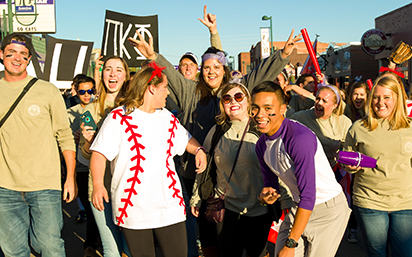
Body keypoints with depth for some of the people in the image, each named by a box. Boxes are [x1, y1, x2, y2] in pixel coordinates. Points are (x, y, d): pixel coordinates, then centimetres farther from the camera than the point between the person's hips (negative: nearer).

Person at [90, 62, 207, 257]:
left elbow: (185, 139, 28)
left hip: (170, 205, 4)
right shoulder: (118, 118, -4)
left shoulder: (168, 118, 14)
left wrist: (199, 150, 7)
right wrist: (98, 184, -21)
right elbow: (99, 153, -8)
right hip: (133, 208, -4)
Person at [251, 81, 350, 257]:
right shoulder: (262, 145, -2)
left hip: (328, 209, -6)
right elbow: (270, 182, 11)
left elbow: (308, 197, -27)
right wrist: (264, 195, -14)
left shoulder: (300, 139, -27)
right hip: (299, 208, 6)